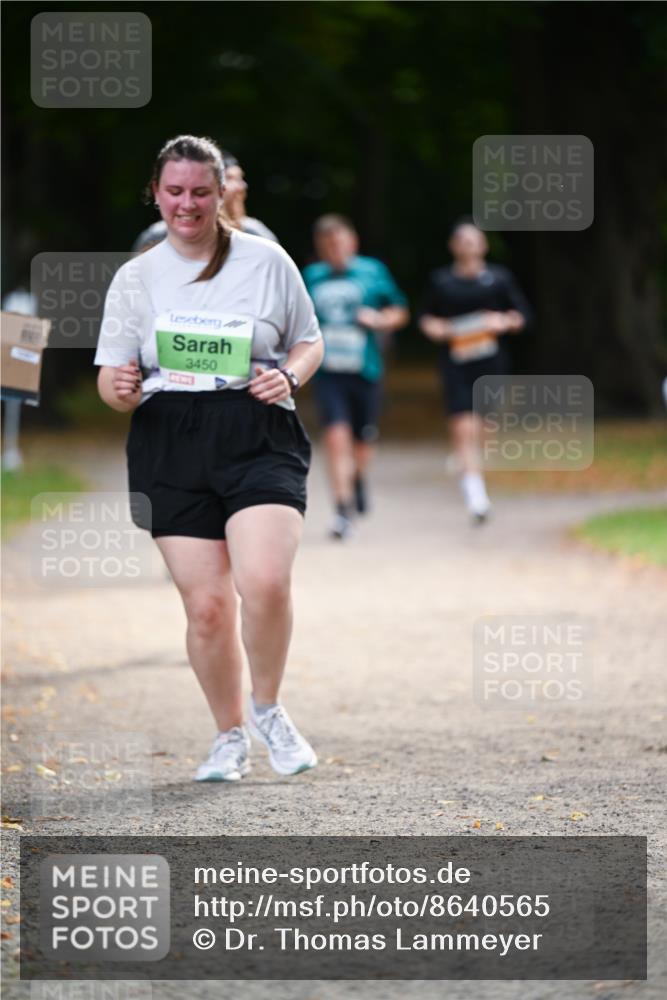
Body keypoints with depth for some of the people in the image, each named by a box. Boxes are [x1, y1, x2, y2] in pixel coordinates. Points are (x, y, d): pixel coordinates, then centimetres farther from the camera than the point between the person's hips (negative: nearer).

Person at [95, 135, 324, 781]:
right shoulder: (135, 278, 11)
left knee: (264, 582, -22)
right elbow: (110, 379, 10)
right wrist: (120, 388, -14)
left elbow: (309, 341, 18)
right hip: (170, 448, 2)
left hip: (259, 438, -2)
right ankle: (230, 737, 19)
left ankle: (268, 709, 4)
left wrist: (290, 376, -4)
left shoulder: (266, 261, 8)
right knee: (206, 604, -2)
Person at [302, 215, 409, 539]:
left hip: (365, 369, 0)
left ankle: (357, 478, 47)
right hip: (328, 371, 0)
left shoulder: (373, 272, 2)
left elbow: (400, 312, 11)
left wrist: (380, 320, -8)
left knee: (363, 442, 12)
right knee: (336, 436, -16)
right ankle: (343, 509, -13)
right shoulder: (312, 277, 6)